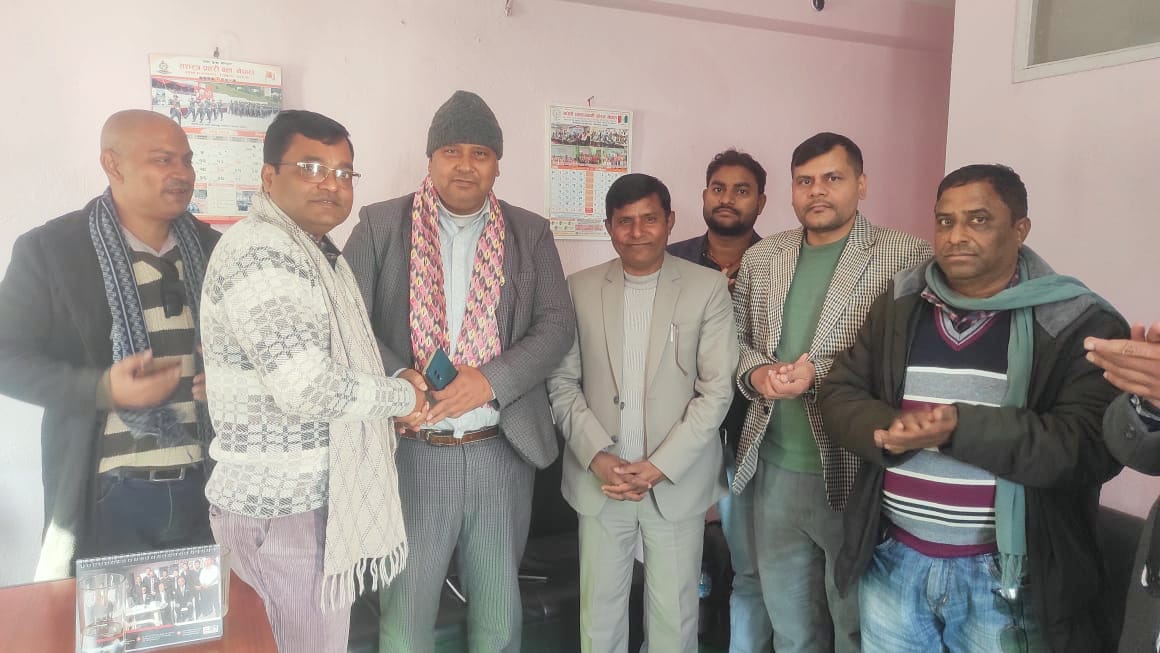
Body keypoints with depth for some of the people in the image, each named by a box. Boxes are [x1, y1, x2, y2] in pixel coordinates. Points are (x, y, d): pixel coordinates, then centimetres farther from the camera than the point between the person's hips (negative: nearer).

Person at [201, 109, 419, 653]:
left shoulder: (317, 252, 14)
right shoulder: (260, 253, -19)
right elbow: (308, 388, -27)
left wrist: (392, 392, 9)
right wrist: (405, 396, -13)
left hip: (314, 494, 10)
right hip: (282, 508, -9)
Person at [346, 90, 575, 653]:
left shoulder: (530, 233, 6)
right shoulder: (380, 225, 2)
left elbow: (557, 323, -1)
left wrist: (492, 381, -16)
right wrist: (394, 376, -19)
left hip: (500, 452, 2)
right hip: (410, 452, -1)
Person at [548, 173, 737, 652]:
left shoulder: (708, 289, -4)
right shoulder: (580, 288, 2)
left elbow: (717, 390, -7)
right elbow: (562, 383, 2)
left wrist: (660, 465, -12)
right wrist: (597, 456, -10)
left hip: (678, 481, -1)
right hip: (598, 479, 2)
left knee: (674, 614, 11)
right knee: (598, 613, 13)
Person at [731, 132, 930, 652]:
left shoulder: (905, 256, -8)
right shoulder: (760, 258, 8)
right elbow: (736, 338, 12)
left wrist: (821, 374, -21)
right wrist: (756, 373, -9)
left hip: (856, 474, -4)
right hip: (774, 470, 5)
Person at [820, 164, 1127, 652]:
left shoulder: (1078, 323, -8)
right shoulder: (899, 305, 4)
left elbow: (1092, 446, -18)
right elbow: (839, 395, 2)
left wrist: (961, 428, -28)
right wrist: (892, 430, -19)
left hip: (1003, 578, -3)